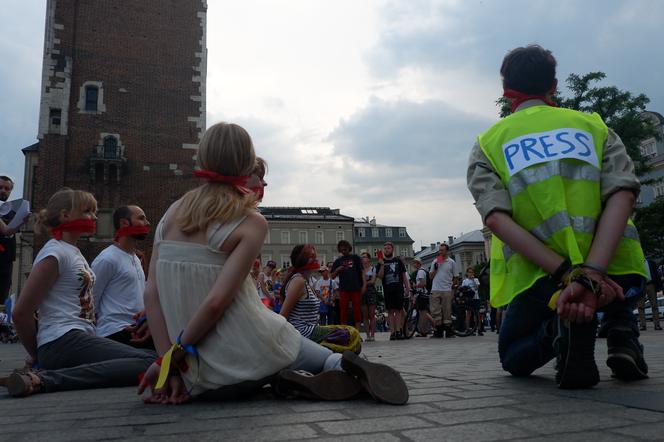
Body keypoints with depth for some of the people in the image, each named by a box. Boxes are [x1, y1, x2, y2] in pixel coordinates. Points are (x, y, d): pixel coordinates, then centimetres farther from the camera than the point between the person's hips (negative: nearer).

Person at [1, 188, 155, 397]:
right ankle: (45, 379, -24)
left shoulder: (73, 252, 21)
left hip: (80, 338, 10)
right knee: (151, 363, -23)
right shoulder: (55, 252, -7)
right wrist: (36, 355, 3)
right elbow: (21, 313, -11)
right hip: (64, 341, -10)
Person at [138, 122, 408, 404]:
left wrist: (169, 362, -1)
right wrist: (174, 356, -7)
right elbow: (216, 302, -19)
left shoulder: (173, 212, 3)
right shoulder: (251, 223, -11)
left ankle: (284, 380, 2)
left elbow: (151, 293, -2)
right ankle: (338, 364, -3)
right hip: (246, 357, -3)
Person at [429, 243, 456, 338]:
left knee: (447, 312, 0)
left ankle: (448, 331, 6)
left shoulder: (451, 262, 5)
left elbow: (455, 278, 7)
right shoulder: (435, 261, 13)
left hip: (447, 290, -2)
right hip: (435, 290, 2)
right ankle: (438, 331, 5)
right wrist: (435, 269, -3)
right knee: (435, 312, -1)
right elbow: (430, 276, 14)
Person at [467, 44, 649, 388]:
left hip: (539, 280, -2)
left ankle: (563, 325, -8)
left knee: (514, 360, 26)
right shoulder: (594, 126, 11)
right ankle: (621, 329, 9)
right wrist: (592, 274, -19)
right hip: (615, 275, 3)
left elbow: (496, 218, -10)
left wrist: (568, 275, -15)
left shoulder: (488, 144, 9)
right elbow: (622, 196, -8)